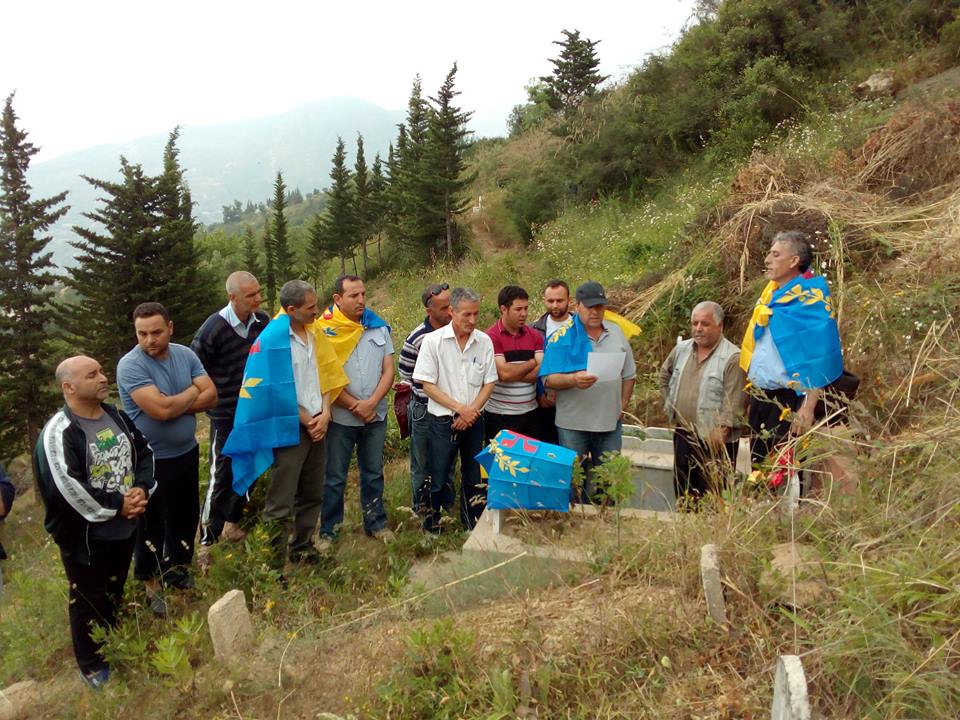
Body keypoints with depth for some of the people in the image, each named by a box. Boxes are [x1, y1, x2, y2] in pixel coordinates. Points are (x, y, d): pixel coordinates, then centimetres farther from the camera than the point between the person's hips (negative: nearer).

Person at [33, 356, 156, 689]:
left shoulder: (116, 416, 1)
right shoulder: (58, 434, -23)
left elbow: (144, 451, 7)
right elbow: (67, 490, -29)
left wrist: (142, 488, -11)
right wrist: (116, 506, -20)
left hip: (125, 528, 6)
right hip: (84, 538, -6)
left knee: (115, 593, 25)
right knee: (89, 602, 12)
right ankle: (92, 665, 33)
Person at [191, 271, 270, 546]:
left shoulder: (262, 320, -4)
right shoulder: (213, 328, -19)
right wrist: (211, 399, -5)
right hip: (226, 415, -5)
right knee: (222, 476, 1)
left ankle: (232, 522, 35)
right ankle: (208, 538, 15)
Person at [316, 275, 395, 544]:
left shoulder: (379, 327, 4)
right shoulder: (325, 329, -8)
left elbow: (388, 370, 2)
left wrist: (371, 403, -12)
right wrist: (354, 406, -13)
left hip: (375, 415, 4)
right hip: (340, 417, -3)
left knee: (373, 473, 15)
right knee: (334, 478, 7)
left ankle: (376, 523, 30)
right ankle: (328, 530, 21)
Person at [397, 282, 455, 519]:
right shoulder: (416, 339, -15)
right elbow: (405, 377, -4)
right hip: (425, 411, -4)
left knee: (448, 464, 17)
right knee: (422, 465, 10)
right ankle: (421, 511, 26)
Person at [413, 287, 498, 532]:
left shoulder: (484, 342, -2)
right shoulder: (433, 341, -10)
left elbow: (489, 382, 3)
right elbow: (428, 385, -10)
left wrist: (472, 411, -11)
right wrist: (460, 408, -15)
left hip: (474, 420, 3)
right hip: (442, 420, -3)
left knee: (473, 475, 15)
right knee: (438, 478, 4)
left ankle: (472, 525, 31)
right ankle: (431, 527, 21)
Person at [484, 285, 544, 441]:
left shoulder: (535, 336, 6)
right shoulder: (491, 337, -9)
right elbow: (504, 373, -19)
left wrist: (513, 372, -15)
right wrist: (532, 363, -4)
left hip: (530, 413, 4)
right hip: (499, 416, -4)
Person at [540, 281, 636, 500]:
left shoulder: (616, 332, 8)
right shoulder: (562, 337, -7)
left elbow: (628, 375, 15)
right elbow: (548, 380, -11)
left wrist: (622, 406, 7)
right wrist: (573, 380, -29)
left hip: (610, 422, 4)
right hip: (573, 424, -4)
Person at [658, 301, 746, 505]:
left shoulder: (732, 357, -14)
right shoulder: (681, 349, 8)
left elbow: (734, 402, -18)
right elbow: (665, 374, 26)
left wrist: (722, 430, -23)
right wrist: (670, 403, 18)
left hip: (713, 439, -6)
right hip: (683, 434, 7)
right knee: (682, 490, 16)